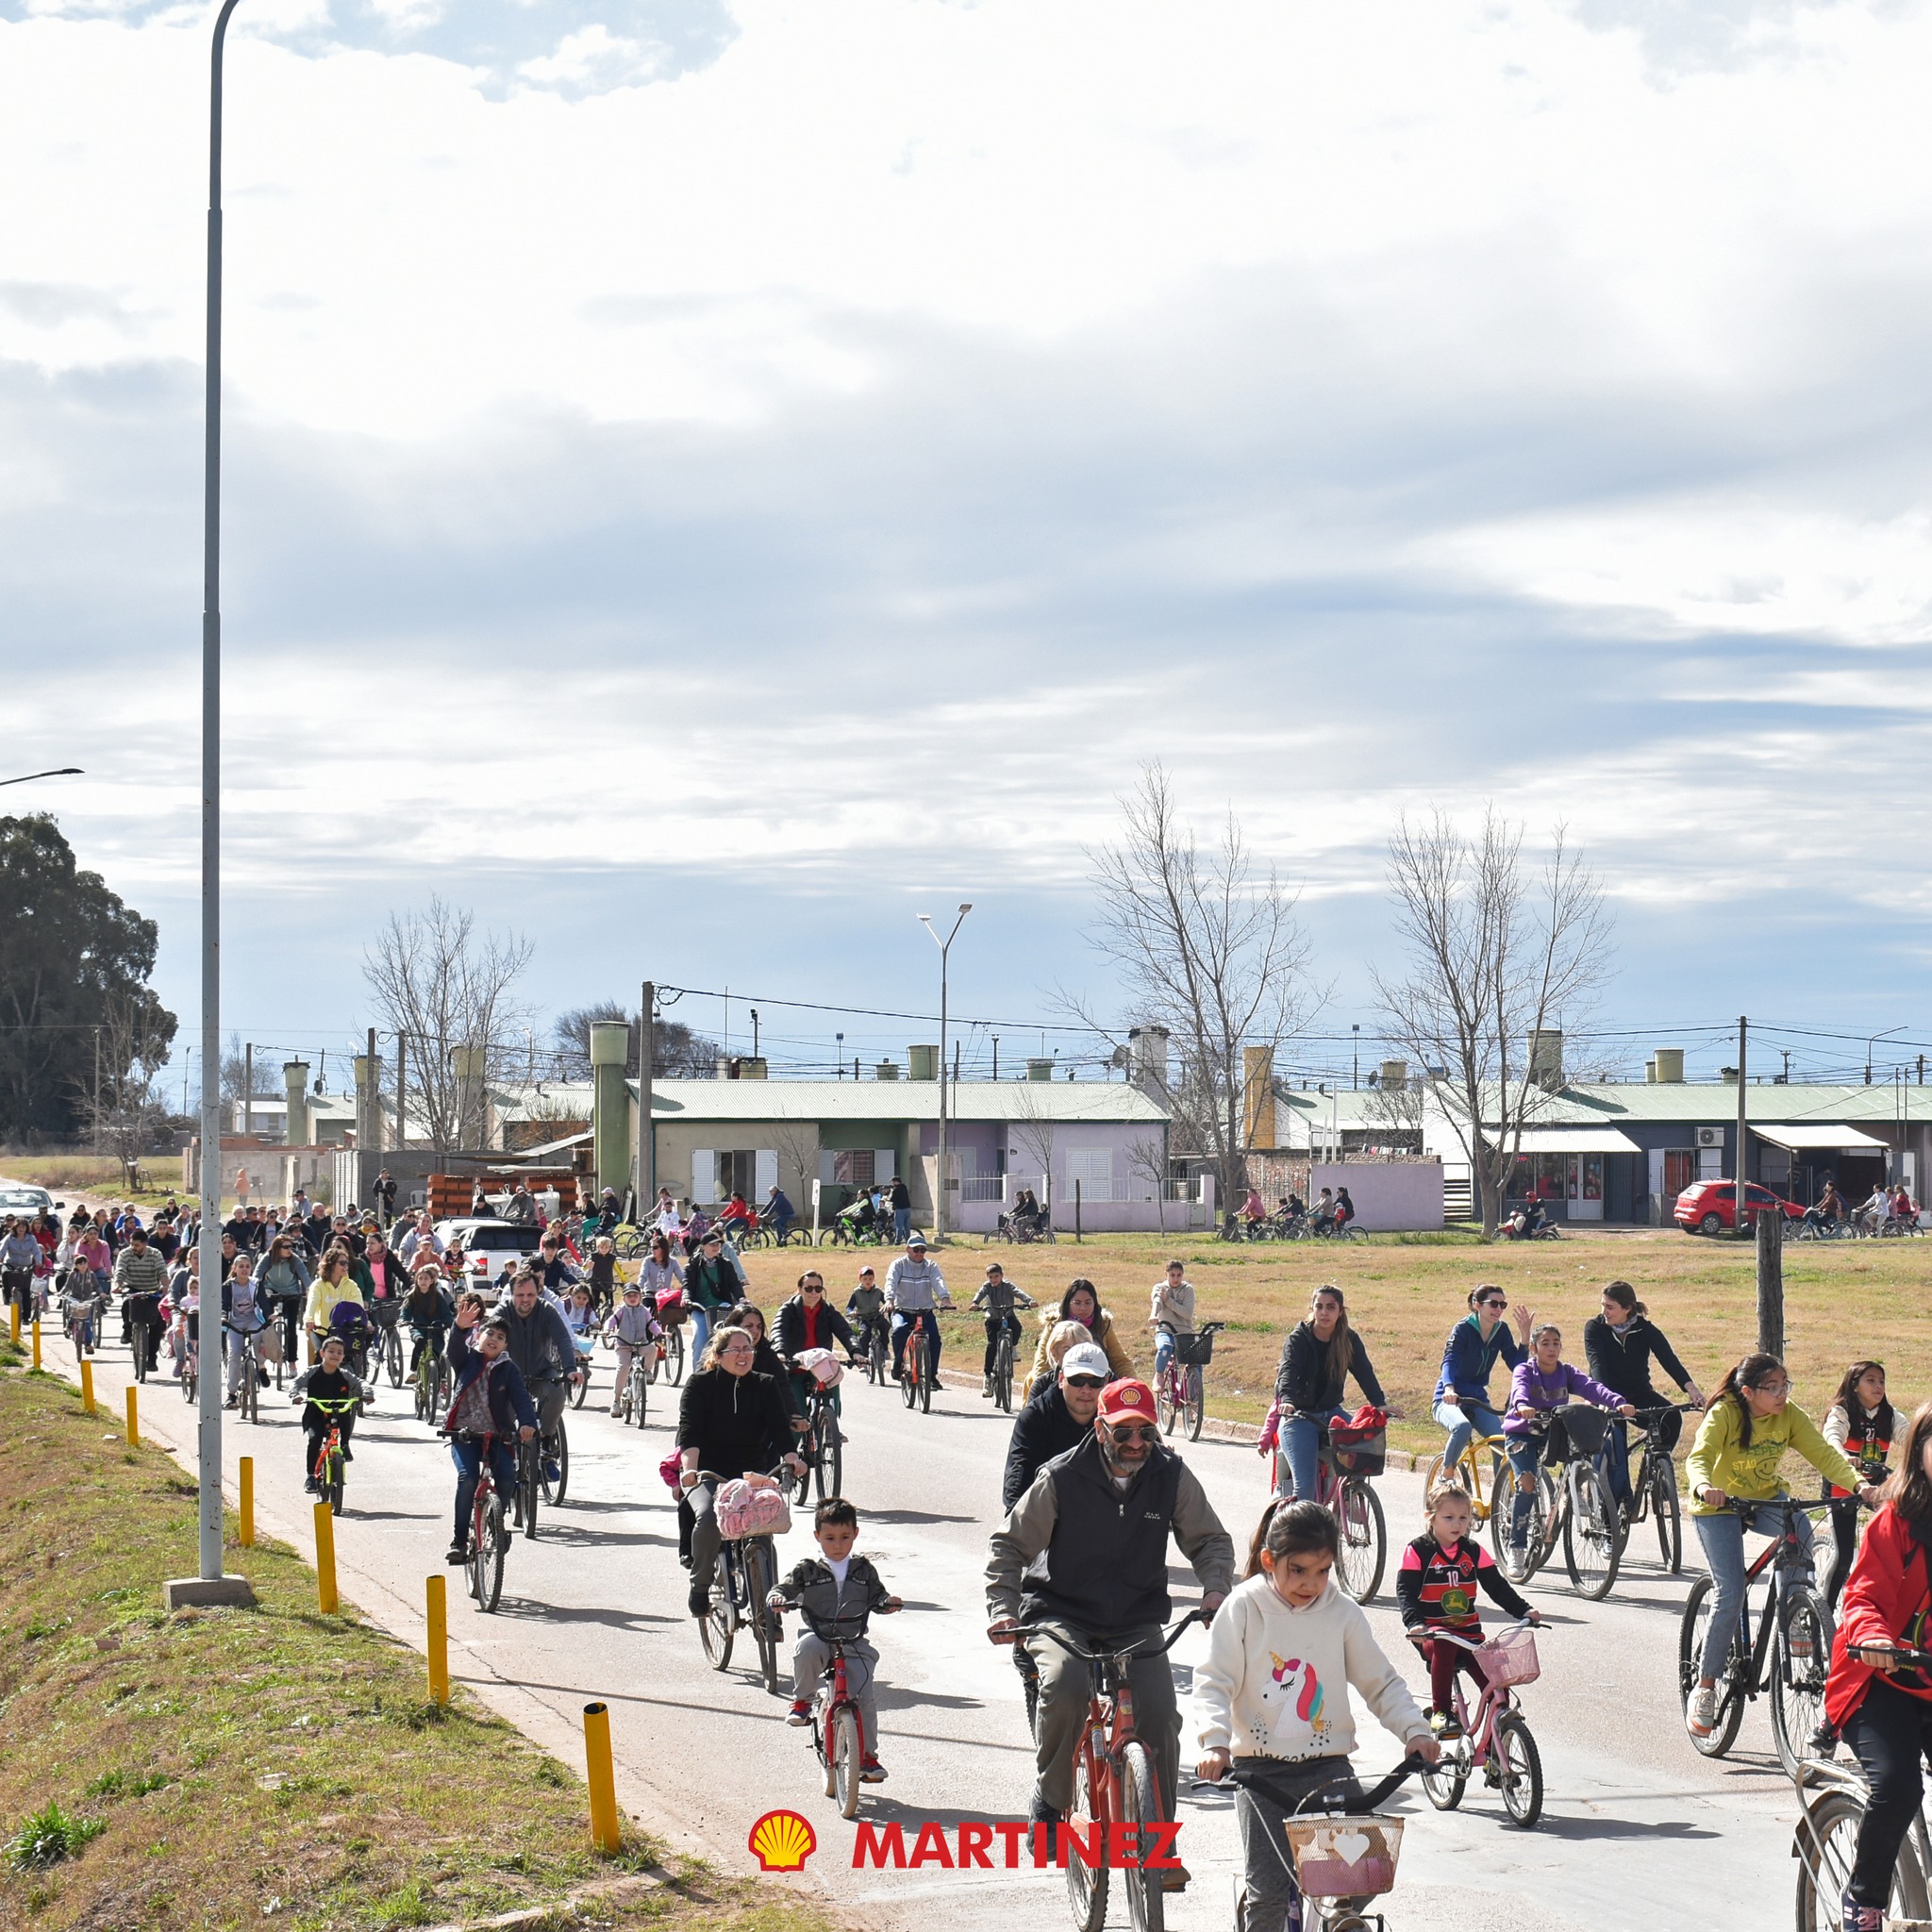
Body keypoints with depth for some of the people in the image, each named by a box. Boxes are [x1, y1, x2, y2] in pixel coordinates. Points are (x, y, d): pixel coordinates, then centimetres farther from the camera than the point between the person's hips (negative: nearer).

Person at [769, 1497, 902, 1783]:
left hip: (854, 1644, 2)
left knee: (865, 1695, -14)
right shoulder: (807, 1570, 7)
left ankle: (868, 1755, 3)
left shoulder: (863, 1570, 13)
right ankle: (802, 1700, -13)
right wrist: (778, 1599, -20)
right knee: (807, 1647, -38)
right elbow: (783, 1589, 4)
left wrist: (888, 1602, -9)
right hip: (818, 1638, -2)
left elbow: (878, 1597, 15)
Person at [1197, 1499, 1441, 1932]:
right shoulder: (1245, 1607, -3)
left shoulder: (1342, 1612, 4)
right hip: (1260, 1770, -2)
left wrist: (1414, 1729, -7)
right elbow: (1214, 1682, -7)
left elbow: (1381, 1683, 9)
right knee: (1269, 1895, -11)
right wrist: (1215, 1741, -24)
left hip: (1328, 1767, 2)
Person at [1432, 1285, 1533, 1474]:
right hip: (1451, 1400, -5)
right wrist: (1449, 1389, -52)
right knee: (1462, 1427, -37)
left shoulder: (1501, 1331, 0)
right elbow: (1449, 1361, -32)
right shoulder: (1463, 1329, -17)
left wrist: (1524, 1336, -18)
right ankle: (1446, 1476, -19)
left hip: (1478, 1400, 5)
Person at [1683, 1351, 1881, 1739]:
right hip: (1719, 1507, -4)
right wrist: (1704, 1487, -57)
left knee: (1800, 1528, -31)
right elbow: (1698, 1458, -35)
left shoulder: (1789, 1417, -10)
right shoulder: (1725, 1414, -22)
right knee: (1731, 1596, -16)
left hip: (1766, 1499, 4)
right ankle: (1704, 1687, -2)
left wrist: (1857, 1483, -35)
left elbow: (1822, 1453, -18)